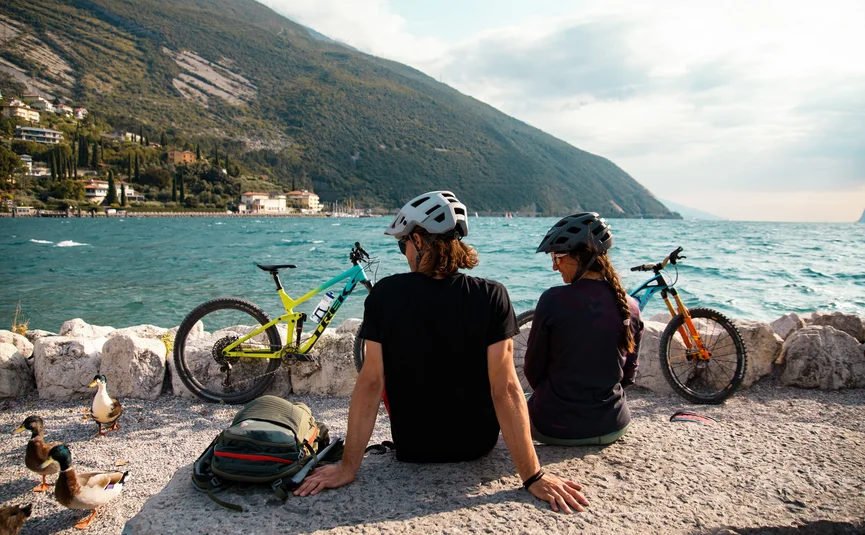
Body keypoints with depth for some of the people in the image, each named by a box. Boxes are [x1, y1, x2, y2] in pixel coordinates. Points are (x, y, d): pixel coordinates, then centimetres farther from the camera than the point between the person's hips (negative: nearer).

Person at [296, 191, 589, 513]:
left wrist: (348, 467, -9)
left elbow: (371, 382, -17)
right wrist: (533, 476, -16)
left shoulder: (384, 294, -17)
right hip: (478, 445, 1)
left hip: (411, 448, 0)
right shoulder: (492, 297, -19)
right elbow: (505, 389, -22)